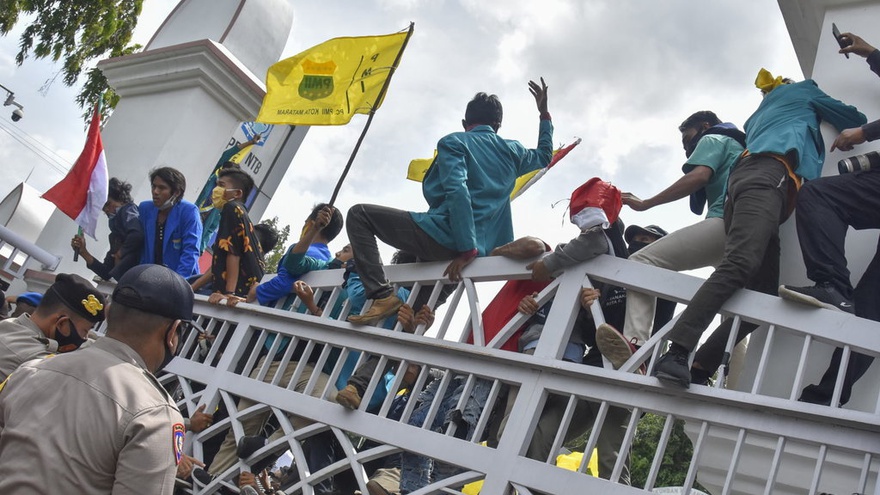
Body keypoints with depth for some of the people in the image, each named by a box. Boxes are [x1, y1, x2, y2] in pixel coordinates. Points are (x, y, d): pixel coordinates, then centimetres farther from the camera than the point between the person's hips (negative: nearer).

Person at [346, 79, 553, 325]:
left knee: (359, 214, 1)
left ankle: (383, 295, -13)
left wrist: (466, 249, -21)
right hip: (483, 248, 7)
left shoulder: (453, 142, -1)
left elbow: (457, 192, -18)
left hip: (445, 237, -7)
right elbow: (544, 156, 39)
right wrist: (544, 113, 46)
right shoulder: (511, 151, 17)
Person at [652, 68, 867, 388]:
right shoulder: (802, 91, 30)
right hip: (767, 175, -7)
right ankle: (676, 353, -45)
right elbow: (855, 120, 37)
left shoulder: (758, 117, 44)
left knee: (761, 292, -5)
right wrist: (854, 127, 59)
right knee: (739, 265, -29)